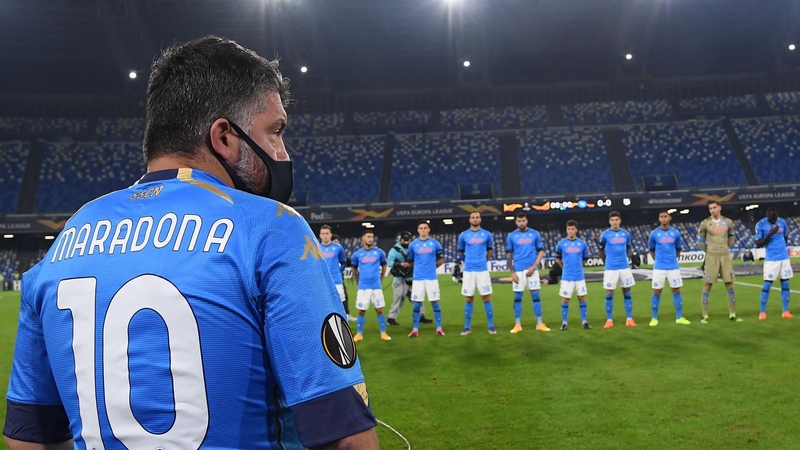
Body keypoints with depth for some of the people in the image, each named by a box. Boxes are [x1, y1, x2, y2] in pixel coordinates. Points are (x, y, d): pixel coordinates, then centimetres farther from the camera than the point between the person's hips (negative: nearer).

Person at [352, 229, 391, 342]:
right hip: (363, 287, 0)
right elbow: (354, 269, 15)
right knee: (361, 311, 3)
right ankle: (359, 334, 14)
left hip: (376, 286, 0)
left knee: (379, 310, 2)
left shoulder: (379, 252, 0)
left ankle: (383, 333, 12)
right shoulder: (357, 254, 1)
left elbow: (384, 266, 15)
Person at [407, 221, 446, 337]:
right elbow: (410, 262, 15)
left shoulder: (435, 243, 3)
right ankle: (415, 330, 10)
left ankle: (439, 328, 10)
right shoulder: (413, 244, 4)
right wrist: (419, 267, 9)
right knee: (417, 304, 2)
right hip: (418, 278, 0)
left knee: (435, 303, 2)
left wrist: (432, 266, 8)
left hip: (432, 278, 0)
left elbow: (441, 259, 12)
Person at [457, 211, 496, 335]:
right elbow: (460, 253, 15)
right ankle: (467, 327, 11)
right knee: (468, 299, 4)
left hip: (482, 270, 0)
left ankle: (491, 327, 8)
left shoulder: (486, 234, 5)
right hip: (468, 271, 0)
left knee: (486, 298, 0)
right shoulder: (463, 235, 3)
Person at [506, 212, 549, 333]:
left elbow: (541, 251, 5)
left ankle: (539, 323, 9)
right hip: (518, 271, 0)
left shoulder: (535, 234, 5)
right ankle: (518, 324, 10)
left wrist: (534, 266, -7)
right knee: (517, 297, 3)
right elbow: (508, 255, 5)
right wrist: (512, 272, -4)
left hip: (532, 269, 0)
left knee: (536, 296, 2)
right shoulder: (511, 236, 4)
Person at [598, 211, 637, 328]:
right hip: (610, 268, -3)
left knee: (627, 293, 6)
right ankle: (609, 320, 8)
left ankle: (629, 319, 13)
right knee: (609, 294, 0)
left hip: (624, 267, 3)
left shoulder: (626, 234, 4)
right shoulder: (605, 235, -5)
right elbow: (601, 250, 8)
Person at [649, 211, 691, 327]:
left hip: (673, 267, 2)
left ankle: (679, 317, 13)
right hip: (659, 268, -2)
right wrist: (658, 260, 9)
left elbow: (678, 249, 16)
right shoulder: (654, 233, -2)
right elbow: (651, 250, 11)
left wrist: (672, 259, 14)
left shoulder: (675, 233, 3)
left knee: (676, 291, 4)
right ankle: (654, 318, 9)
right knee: (657, 292, 1)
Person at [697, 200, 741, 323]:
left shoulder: (728, 222, 4)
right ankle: (705, 315, 1)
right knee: (707, 285, -4)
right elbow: (700, 240, 7)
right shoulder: (705, 223, -4)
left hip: (725, 256, 3)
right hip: (712, 257, -3)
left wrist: (726, 248, 14)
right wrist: (708, 251, 7)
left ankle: (733, 314, 12)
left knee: (730, 284, 3)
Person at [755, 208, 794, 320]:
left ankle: (785, 312, 12)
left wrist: (781, 248, 11)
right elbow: (758, 244, -12)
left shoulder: (782, 222, 4)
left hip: (784, 258, 4)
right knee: (767, 285, -4)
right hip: (771, 259, -4)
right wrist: (770, 234, -22)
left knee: (785, 284, 6)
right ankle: (762, 312, 4)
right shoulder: (760, 225, -9)